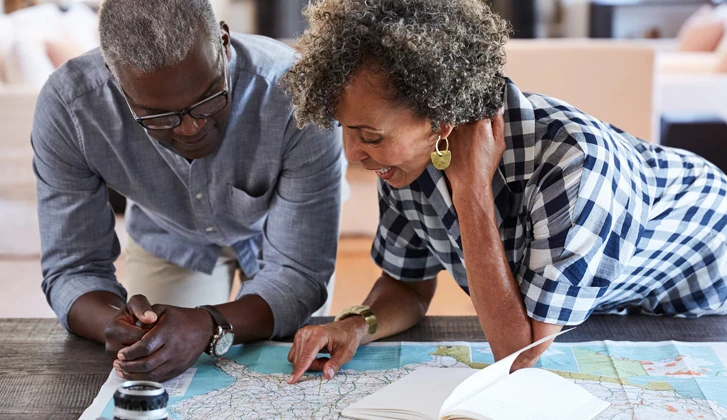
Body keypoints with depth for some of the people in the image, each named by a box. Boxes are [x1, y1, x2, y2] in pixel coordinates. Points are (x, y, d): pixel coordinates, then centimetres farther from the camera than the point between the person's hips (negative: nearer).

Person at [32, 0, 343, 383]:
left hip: (279, 228, 0)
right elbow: (72, 268, -28)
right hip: (168, 240, 1)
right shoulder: (66, 106, -35)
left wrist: (206, 327, -56)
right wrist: (116, 325, -52)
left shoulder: (295, 97, -41)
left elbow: (298, 274, -36)